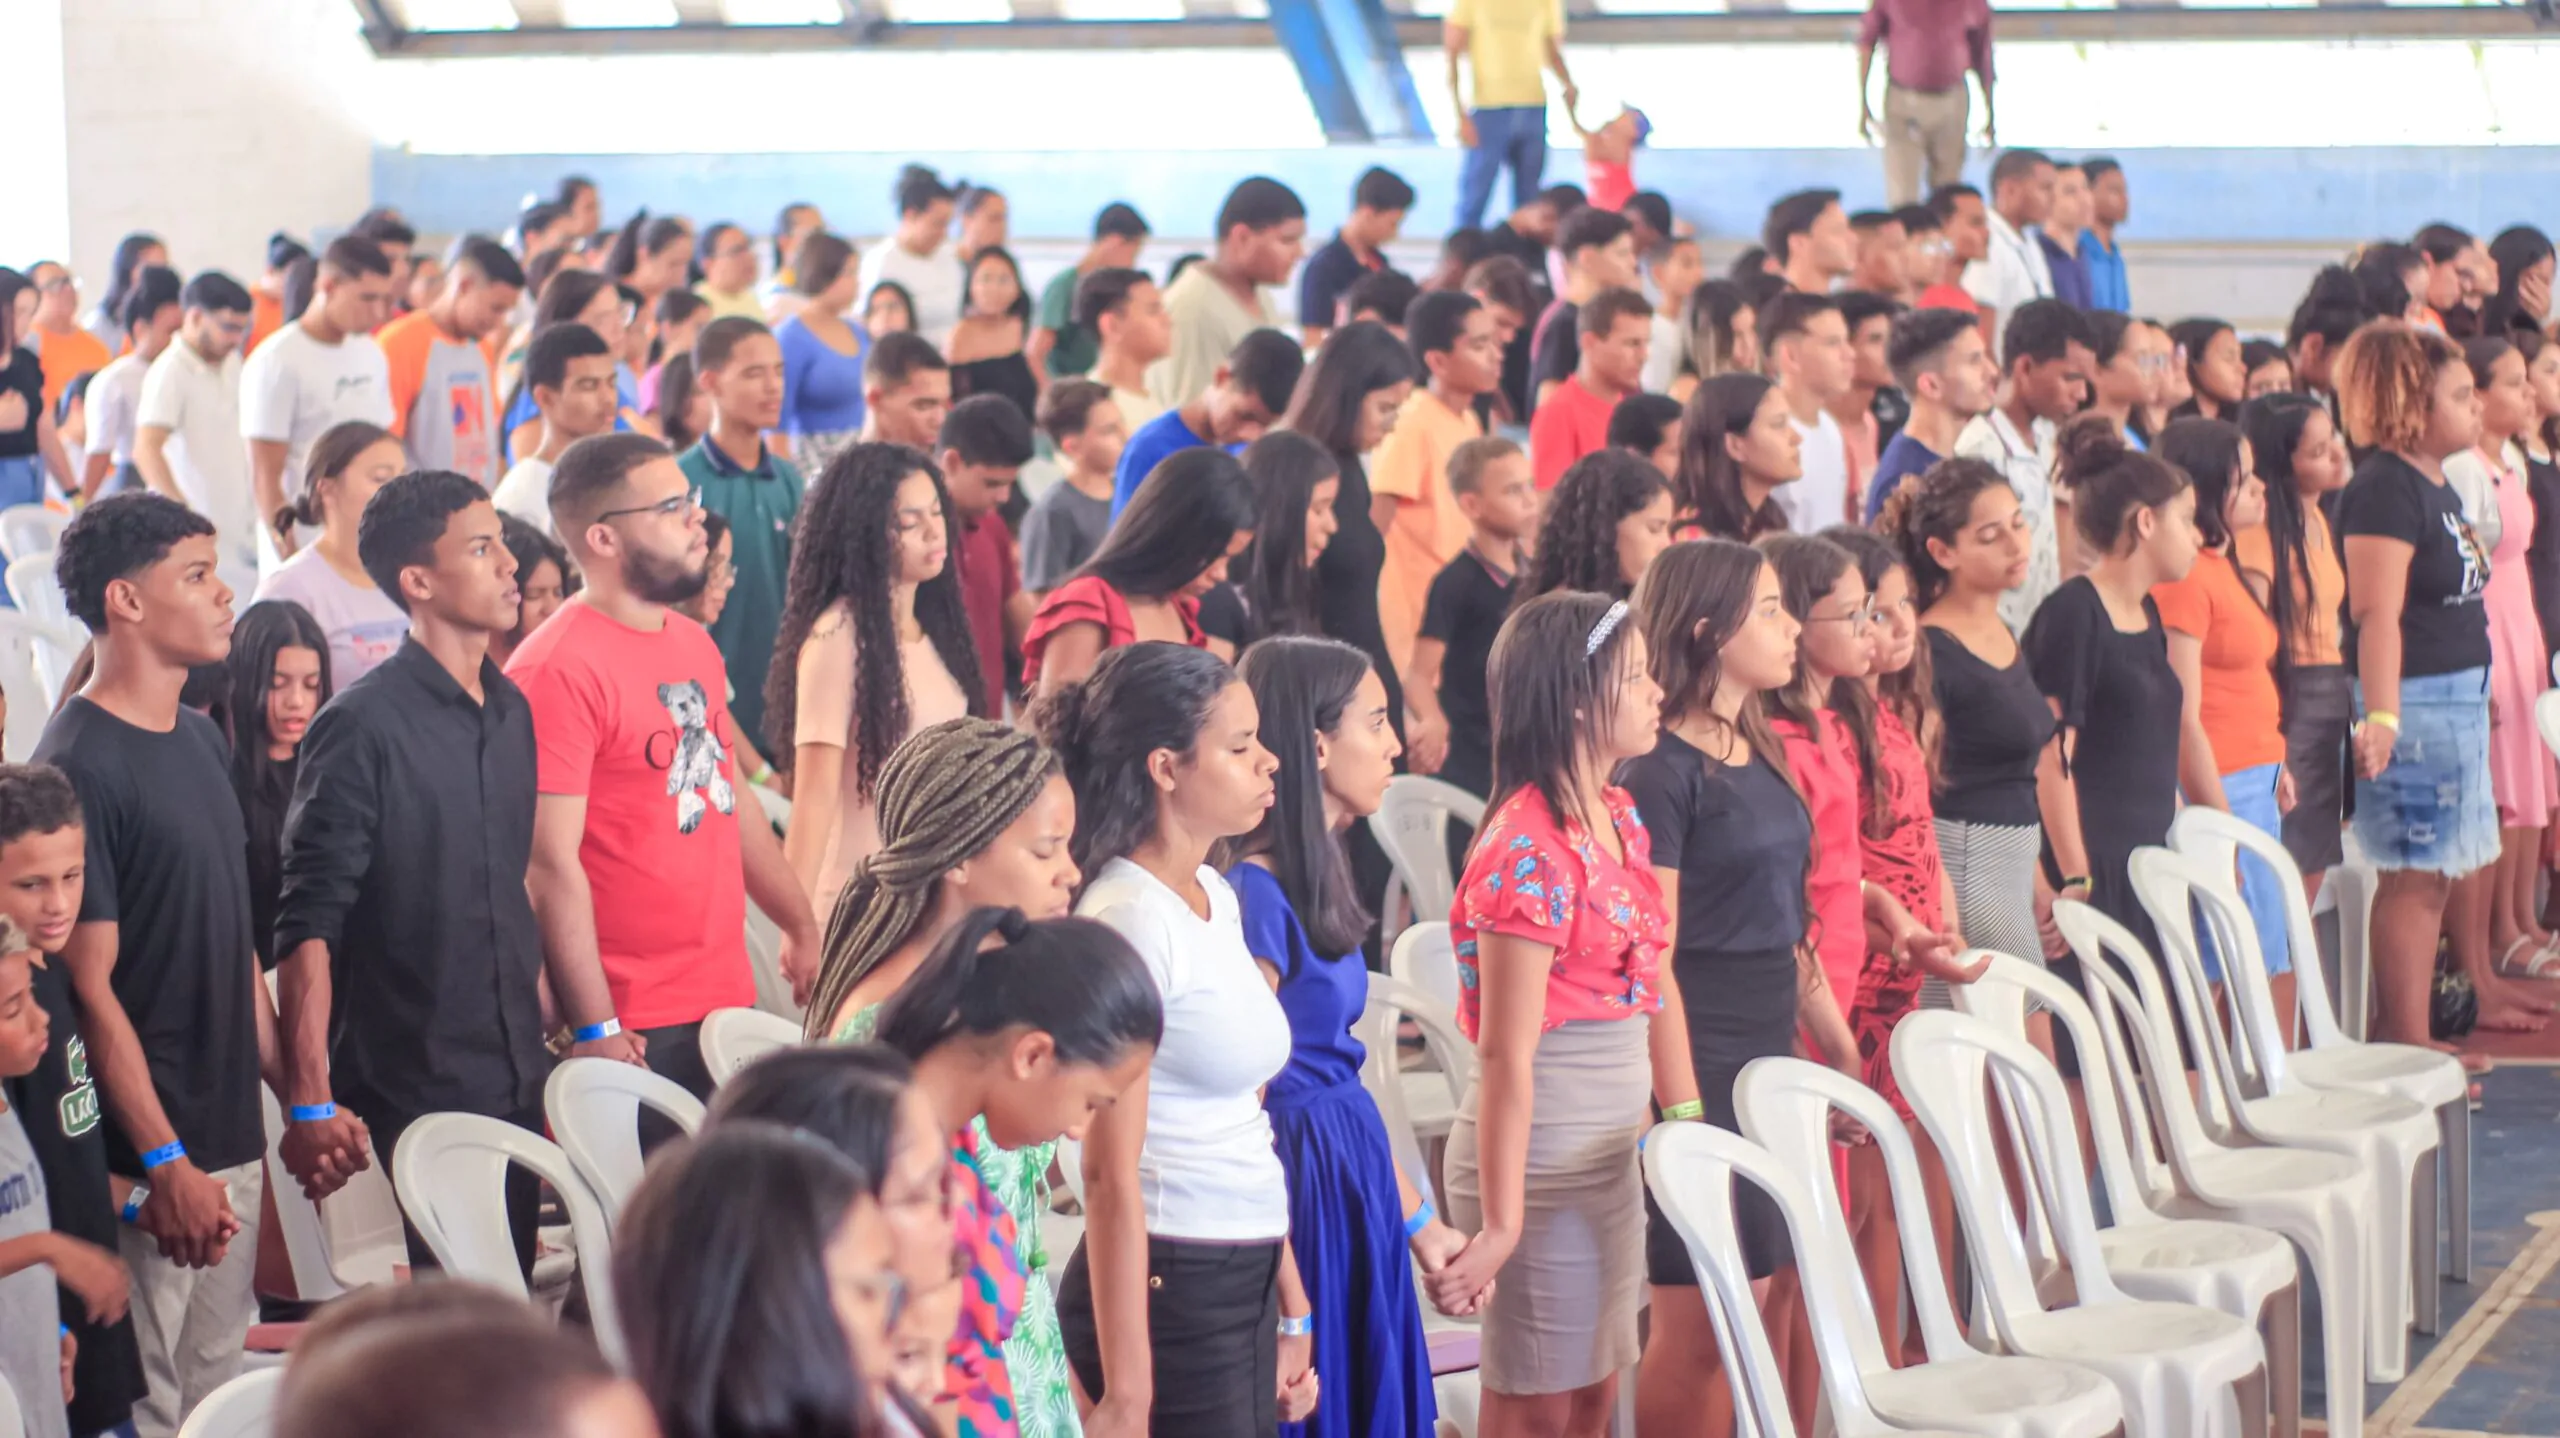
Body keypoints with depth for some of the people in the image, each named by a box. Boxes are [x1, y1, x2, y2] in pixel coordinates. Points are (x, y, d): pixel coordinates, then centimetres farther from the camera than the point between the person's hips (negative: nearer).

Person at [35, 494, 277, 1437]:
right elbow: (90, 988, -16)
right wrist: (164, 1166, -18)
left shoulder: (200, 740, 11)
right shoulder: (80, 767, -15)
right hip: (149, 1159, -8)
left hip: (230, 1137, 8)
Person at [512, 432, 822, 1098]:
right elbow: (551, 863, -17)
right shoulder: (558, 669, -14)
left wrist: (801, 926, 23)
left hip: (727, 996, 8)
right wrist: (595, 1030, -18)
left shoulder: (693, 644, 14)